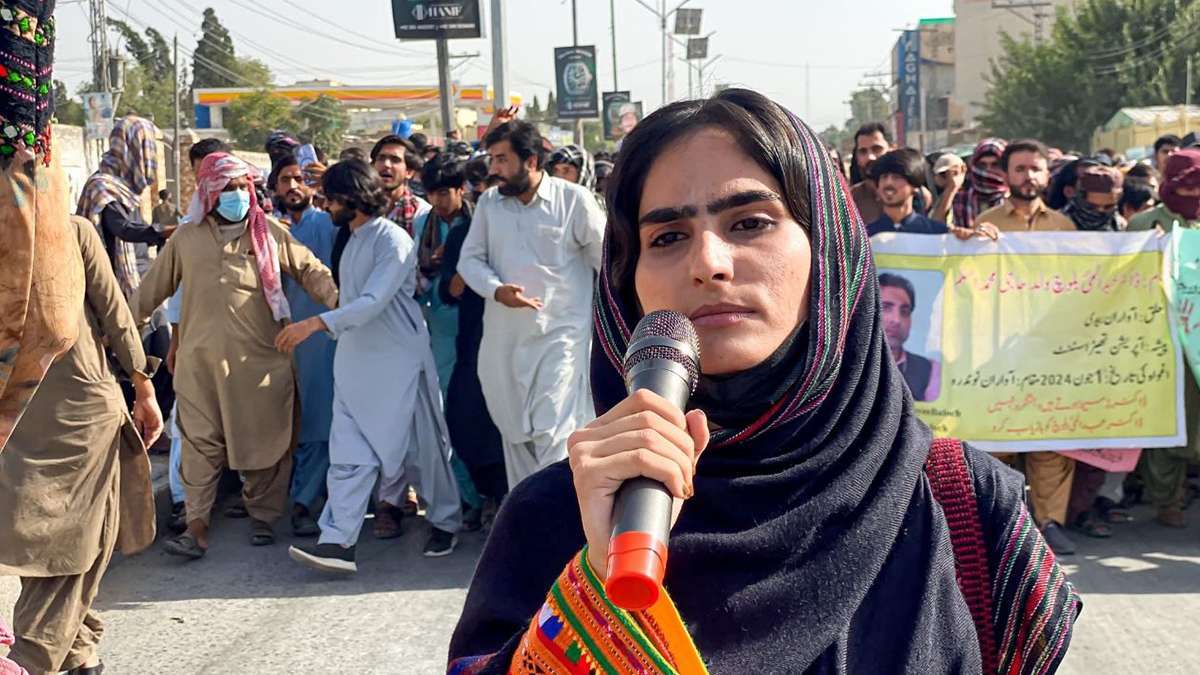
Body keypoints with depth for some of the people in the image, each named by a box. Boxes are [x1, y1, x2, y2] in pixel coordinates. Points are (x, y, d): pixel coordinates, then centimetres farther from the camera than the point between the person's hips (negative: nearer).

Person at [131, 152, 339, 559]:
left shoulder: (270, 232, 5)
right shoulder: (186, 239, 10)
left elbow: (310, 270, 7)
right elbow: (153, 288, 16)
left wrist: (338, 301, -8)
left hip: (260, 358, -1)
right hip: (201, 361, 1)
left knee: (262, 441, 7)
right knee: (201, 443, 0)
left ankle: (263, 517, 22)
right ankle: (197, 526, 3)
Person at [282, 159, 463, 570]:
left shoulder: (393, 240, -14)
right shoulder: (353, 240, 13)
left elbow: (373, 302, -24)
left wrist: (315, 324, -29)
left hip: (399, 362, -7)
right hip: (355, 362, 7)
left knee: (422, 447, 7)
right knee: (349, 454, -2)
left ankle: (445, 522, 26)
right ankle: (337, 542, -6)